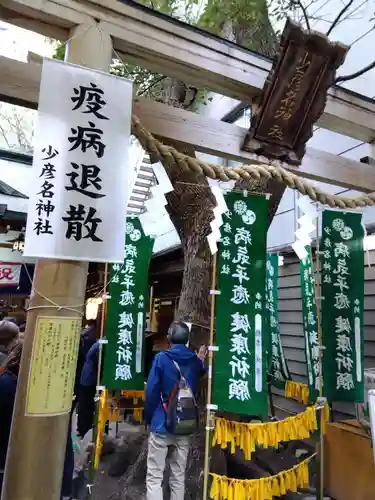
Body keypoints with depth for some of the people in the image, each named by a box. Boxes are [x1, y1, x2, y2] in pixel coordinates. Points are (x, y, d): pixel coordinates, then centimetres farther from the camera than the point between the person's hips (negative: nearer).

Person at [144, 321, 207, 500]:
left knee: (154, 477, 6)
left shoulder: (161, 358, -11)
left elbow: (151, 391, -12)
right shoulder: (196, 361, 2)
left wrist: (148, 418, 2)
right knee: (178, 477, 15)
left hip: (162, 425, -4)